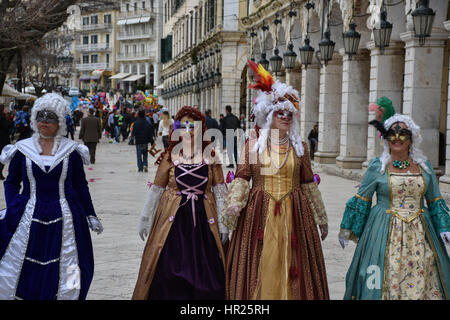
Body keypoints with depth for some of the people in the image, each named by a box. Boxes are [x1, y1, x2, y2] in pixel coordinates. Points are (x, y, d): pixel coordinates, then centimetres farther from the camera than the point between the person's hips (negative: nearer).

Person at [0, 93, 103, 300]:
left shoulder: (71, 151, 2)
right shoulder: (22, 149, 3)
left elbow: (81, 186, 10)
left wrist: (90, 215, 10)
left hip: (64, 219, 0)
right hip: (29, 219, 1)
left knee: (65, 279, 3)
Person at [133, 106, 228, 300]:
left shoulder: (210, 157, 5)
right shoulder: (170, 156, 4)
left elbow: (220, 190, 4)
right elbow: (156, 189, 8)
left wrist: (223, 222, -1)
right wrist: (145, 219, 7)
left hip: (203, 221, 0)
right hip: (173, 220, 0)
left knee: (205, 274, -2)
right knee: (169, 273, -3)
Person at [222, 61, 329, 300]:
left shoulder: (299, 146, 8)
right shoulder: (253, 144, 3)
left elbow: (308, 184, 11)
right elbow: (242, 177, 0)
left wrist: (321, 218, 14)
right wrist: (233, 204, -16)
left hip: (293, 215, 1)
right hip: (258, 215, -1)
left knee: (290, 270, 3)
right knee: (258, 268, 2)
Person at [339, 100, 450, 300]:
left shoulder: (424, 166, 8)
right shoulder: (377, 167, -1)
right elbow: (361, 201, 4)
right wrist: (347, 230, 5)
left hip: (419, 234, 3)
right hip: (386, 233, -2)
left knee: (422, 283, 2)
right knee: (387, 279, -1)